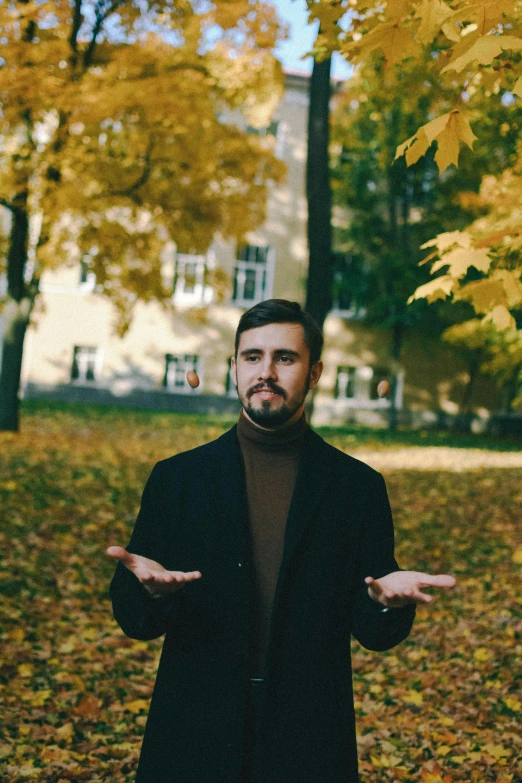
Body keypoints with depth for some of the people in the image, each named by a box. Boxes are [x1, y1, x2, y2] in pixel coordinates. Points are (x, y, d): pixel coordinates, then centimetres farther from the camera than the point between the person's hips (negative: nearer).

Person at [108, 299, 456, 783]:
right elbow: (132, 619, -1)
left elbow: (374, 633, -1)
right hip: (193, 742, 1)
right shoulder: (176, 478, 0)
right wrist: (149, 591, -23)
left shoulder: (359, 487, -1)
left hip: (311, 744, 0)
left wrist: (388, 601, -23)